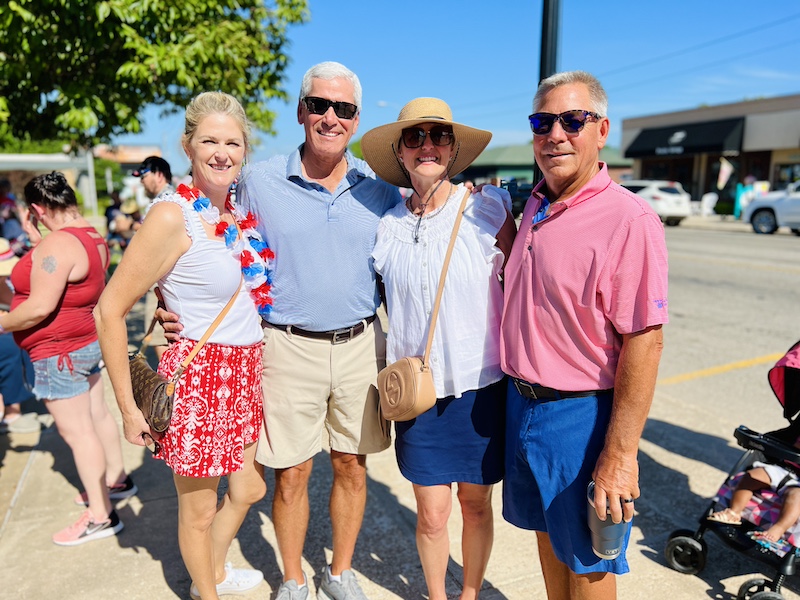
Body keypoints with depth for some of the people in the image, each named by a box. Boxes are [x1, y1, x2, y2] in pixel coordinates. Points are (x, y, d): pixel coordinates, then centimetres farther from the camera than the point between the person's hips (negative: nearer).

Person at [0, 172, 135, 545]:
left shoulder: (58, 244, -23)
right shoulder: (92, 237, 6)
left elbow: (40, 307, -27)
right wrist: (35, 238, 11)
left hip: (59, 351, -10)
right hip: (88, 342, 10)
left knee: (76, 431, -2)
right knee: (97, 415, 20)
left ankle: (100, 516, 7)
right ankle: (116, 480, 36)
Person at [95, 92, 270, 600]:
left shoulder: (239, 210, 4)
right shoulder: (173, 215, -18)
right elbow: (110, 311, -16)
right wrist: (128, 408, -13)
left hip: (246, 372, 8)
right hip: (199, 376, -7)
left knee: (249, 490, 24)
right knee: (199, 510, 13)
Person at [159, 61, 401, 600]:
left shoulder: (380, 187, 3)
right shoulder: (260, 180, -2)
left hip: (361, 344, 2)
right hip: (290, 348, -1)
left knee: (352, 465, 14)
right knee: (291, 475, 8)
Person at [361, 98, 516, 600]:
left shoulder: (488, 209, -7)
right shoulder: (386, 227, 0)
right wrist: (399, 375, 7)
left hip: (482, 386, -1)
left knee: (476, 505, 14)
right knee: (432, 514, 9)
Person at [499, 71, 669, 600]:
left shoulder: (629, 220, -18)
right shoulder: (534, 208, 6)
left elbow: (644, 344, -21)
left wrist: (620, 455, -20)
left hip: (582, 416, -6)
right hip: (522, 401, 7)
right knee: (548, 534, 25)